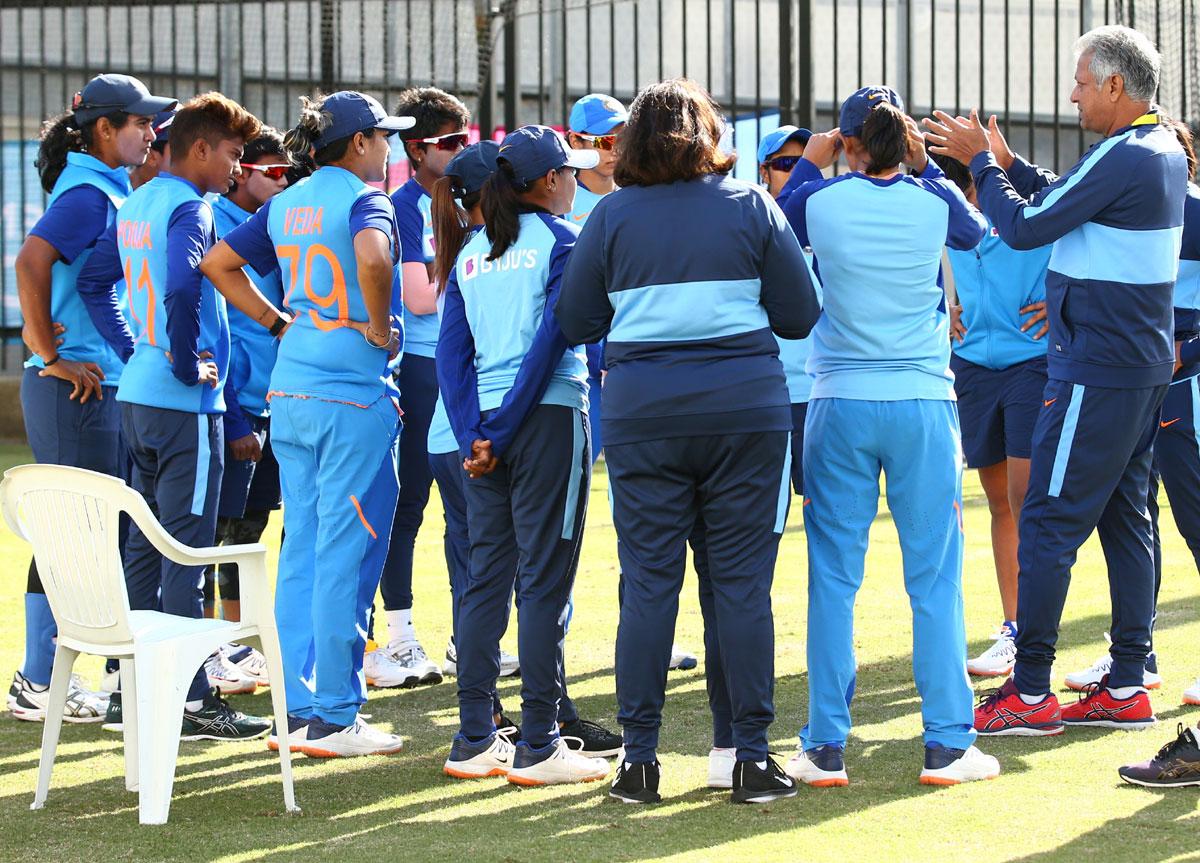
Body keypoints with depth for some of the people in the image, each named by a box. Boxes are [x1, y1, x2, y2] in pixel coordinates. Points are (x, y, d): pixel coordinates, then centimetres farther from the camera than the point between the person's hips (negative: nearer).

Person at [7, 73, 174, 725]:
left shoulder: (108, 192, 14)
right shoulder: (87, 194, -15)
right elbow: (30, 262, -28)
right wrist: (51, 356, -23)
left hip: (103, 384, 10)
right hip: (73, 387, -10)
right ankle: (37, 683, 2)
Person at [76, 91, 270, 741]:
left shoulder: (137, 205, 13)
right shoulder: (189, 208, -14)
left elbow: (93, 282, 20)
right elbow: (182, 286, -30)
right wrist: (188, 364, -19)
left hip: (136, 396, 9)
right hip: (184, 405, -9)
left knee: (146, 546, 14)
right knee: (186, 552, -6)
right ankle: (191, 699, -4)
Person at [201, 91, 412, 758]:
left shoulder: (285, 204, 13)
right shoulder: (362, 197, -10)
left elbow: (219, 263, 19)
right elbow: (372, 256, -31)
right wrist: (378, 328, -16)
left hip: (289, 391, 8)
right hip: (353, 394, -8)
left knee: (302, 548, 12)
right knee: (346, 553, -3)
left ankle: (297, 708, 15)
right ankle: (334, 717, -1)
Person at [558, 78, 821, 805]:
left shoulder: (612, 216, 2)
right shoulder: (751, 207, 2)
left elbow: (576, 323, 5)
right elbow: (801, 315, 3)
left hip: (643, 416, 0)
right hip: (746, 410, 0)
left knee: (648, 585, 4)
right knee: (743, 585, 3)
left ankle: (640, 758, 5)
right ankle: (753, 757, 3)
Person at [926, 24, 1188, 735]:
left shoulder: (1124, 158, -19)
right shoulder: (1165, 152, 12)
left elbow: (1026, 227, -17)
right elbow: (1067, 202, 21)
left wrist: (980, 160, -4)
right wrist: (1005, 163, 15)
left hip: (1096, 374, -10)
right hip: (1145, 365, 10)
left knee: (1048, 523, -5)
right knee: (1126, 518, 11)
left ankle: (1029, 694, -4)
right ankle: (1127, 687, 14)